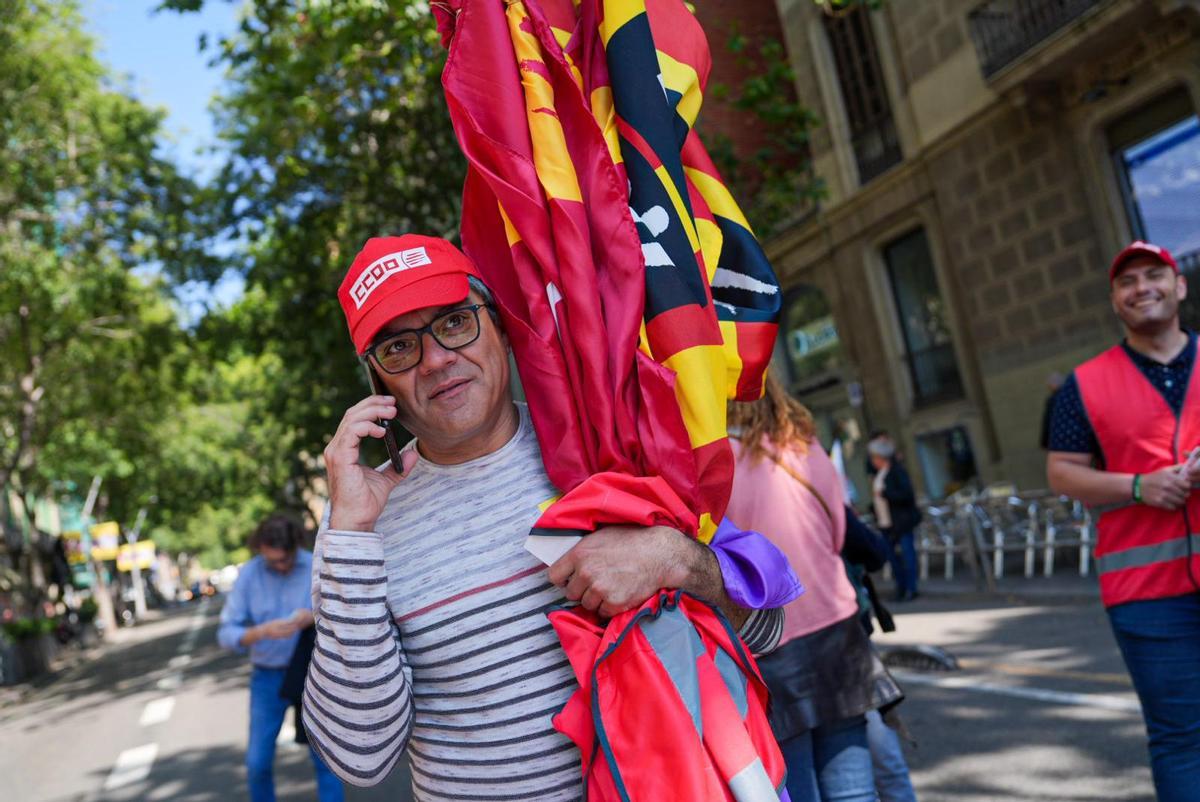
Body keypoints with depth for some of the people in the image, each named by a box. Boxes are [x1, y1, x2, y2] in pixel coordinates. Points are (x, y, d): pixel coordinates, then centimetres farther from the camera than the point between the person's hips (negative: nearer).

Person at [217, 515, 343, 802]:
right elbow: (227, 634, -10)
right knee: (258, 762, 6)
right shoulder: (248, 574, -8)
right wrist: (264, 631, -29)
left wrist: (316, 617, -28)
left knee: (325, 757, -1)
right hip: (268, 677, 2)